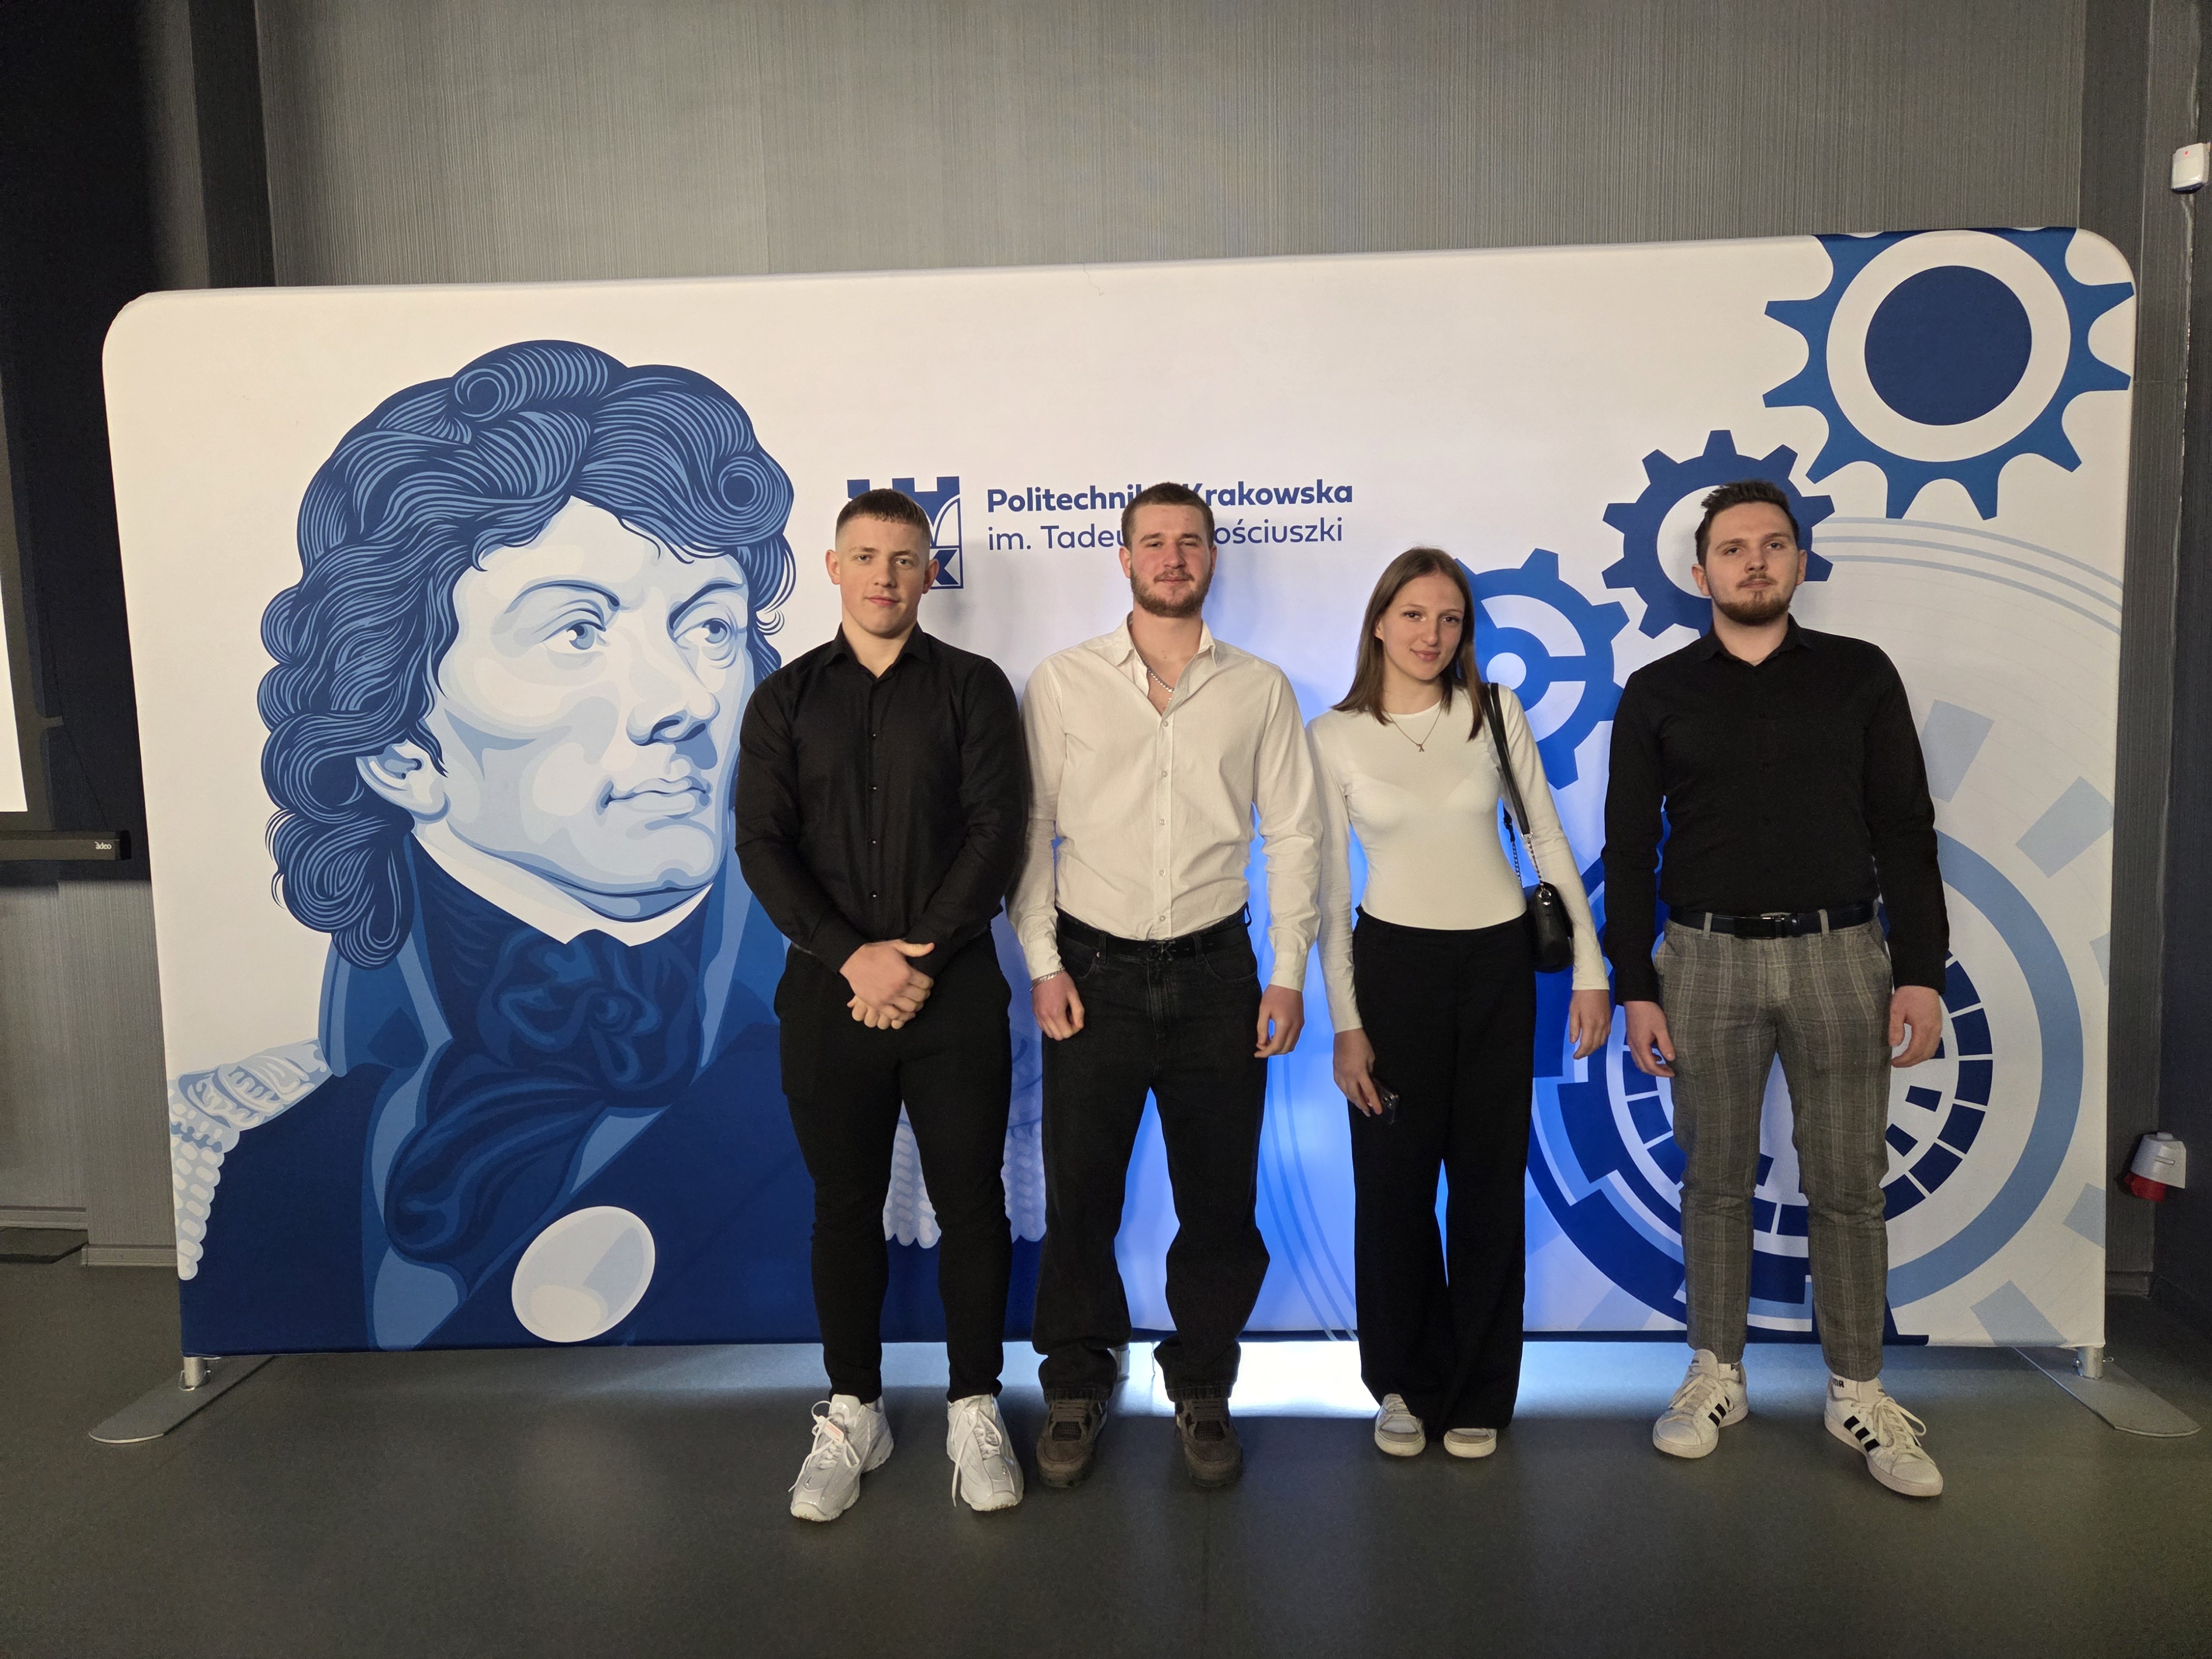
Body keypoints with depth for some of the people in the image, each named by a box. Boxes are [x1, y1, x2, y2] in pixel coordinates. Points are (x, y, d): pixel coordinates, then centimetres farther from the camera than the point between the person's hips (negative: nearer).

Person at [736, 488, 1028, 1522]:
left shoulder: (973, 687, 4)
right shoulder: (786, 699, 8)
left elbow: (996, 831, -4)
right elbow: (761, 845, 0)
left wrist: (924, 957, -13)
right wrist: (852, 955, -13)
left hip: (955, 990, -1)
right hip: (830, 991, 1)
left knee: (971, 1205, 5)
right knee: (845, 1208, 10)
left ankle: (973, 1411, 22)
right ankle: (853, 1413, 27)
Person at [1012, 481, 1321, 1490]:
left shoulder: (1260, 689, 5)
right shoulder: (1061, 682, 3)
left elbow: (1293, 834, 5)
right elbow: (1028, 827, 2)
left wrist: (1289, 974, 0)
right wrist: (1043, 963, -4)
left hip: (1215, 972, 1)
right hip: (1094, 971, 0)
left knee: (1220, 1196, 9)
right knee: (1078, 1190, 7)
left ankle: (1202, 1388, 30)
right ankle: (1076, 1386, 28)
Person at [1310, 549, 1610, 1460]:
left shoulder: (1495, 712, 0)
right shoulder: (1334, 736, -3)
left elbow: (1549, 839, 3)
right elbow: (1329, 886, -2)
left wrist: (1591, 967, -2)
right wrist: (1344, 1023, -5)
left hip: (1499, 962, 1)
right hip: (1393, 962, -1)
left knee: (1490, 1181, 10)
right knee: (1393, 1181, 7)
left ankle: (1478, 1394, 27)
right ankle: (1406, 1383, 28)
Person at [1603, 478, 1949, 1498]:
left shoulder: (1859, 676, 5)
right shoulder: (1658, 693, 4)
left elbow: (1905, 831, 4)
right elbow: (1628, 849, 3)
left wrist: (1920, 973, -3)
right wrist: (1636, 989, -2)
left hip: (1840, 955, 0)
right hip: (1707, 960, 0)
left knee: (1848, 1183, 6)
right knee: (1716, 1179, 8)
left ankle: (1858, 1392, 20)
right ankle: (1716, 1375, 23)